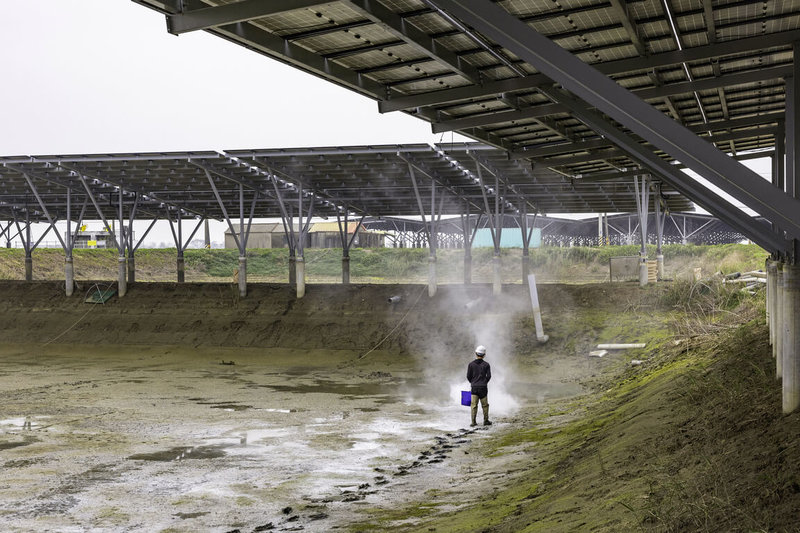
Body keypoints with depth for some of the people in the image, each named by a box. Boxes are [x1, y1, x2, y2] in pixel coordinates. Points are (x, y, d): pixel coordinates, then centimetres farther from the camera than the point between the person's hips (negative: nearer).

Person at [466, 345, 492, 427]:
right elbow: (489, 376, -4)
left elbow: (468, 376, 0)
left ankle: (473, 422, -3)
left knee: (474, 405, 1)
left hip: (474, 387, 0)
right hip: (483, 387, 0)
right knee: (485, 405, 10)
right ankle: (486, 421, 14)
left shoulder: (471, 364, -1)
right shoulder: (486, 365, -2)